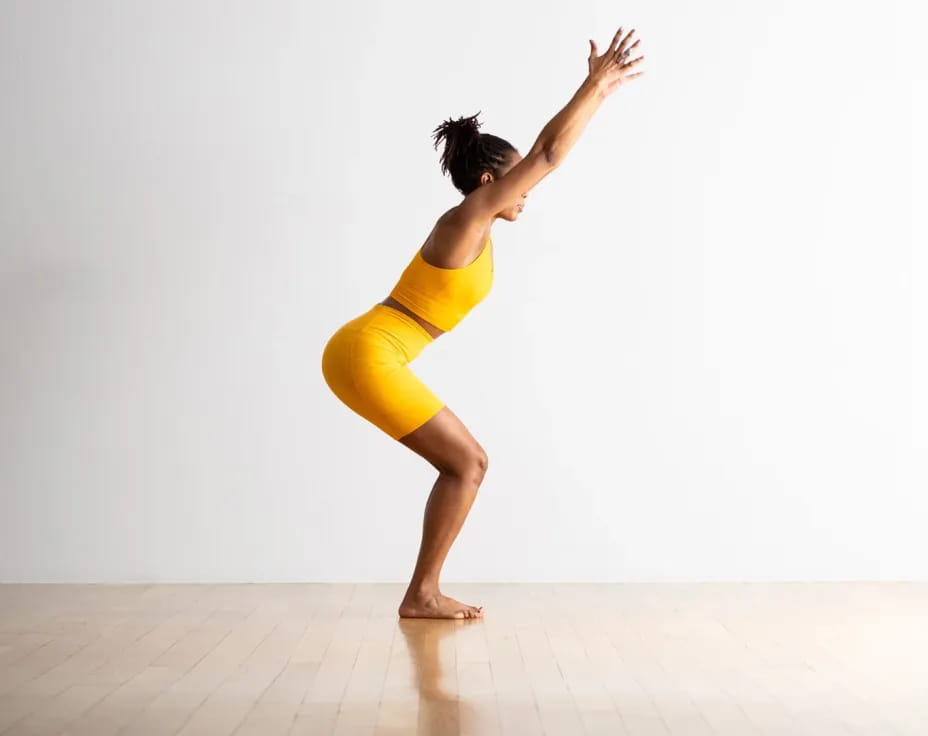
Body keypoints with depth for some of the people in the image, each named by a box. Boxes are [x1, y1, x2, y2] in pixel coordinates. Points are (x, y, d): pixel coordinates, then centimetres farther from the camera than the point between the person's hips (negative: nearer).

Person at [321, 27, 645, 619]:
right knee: (468, 463, -5)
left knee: (465, 463, 11)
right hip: (367, 355, -10)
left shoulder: (477, 226, 15)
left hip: (369, 355, 10)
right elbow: (548, 155, -13)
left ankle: (424, 592, 15)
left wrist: (598, 91, 24)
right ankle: (422, 595, 2)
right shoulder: (469, 216, -10)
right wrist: (596, 86, -7)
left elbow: (543, 152, 21)